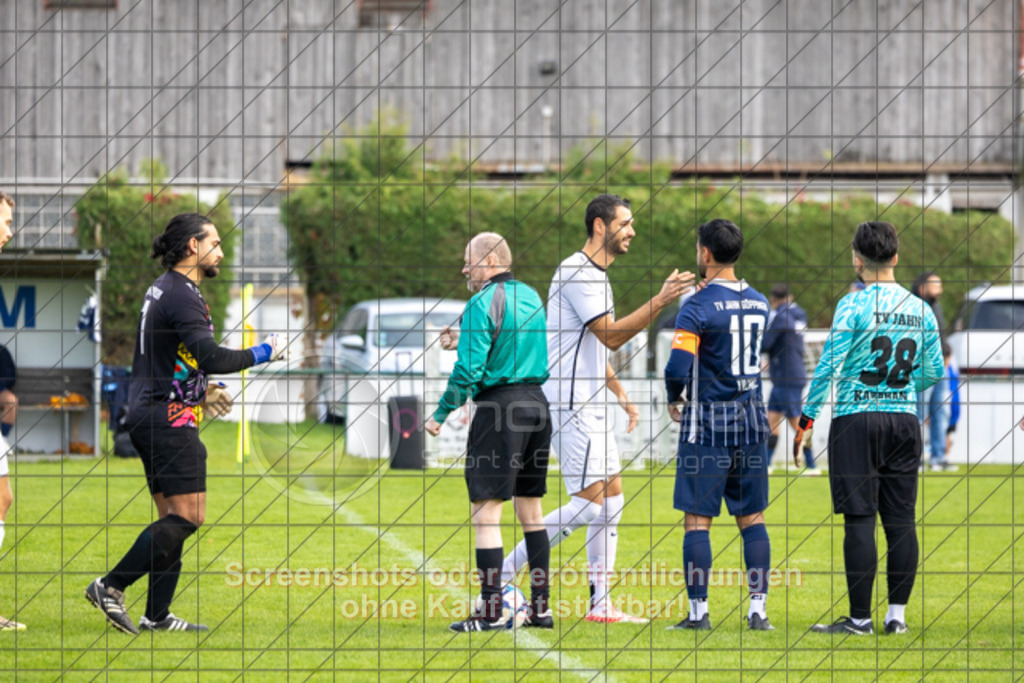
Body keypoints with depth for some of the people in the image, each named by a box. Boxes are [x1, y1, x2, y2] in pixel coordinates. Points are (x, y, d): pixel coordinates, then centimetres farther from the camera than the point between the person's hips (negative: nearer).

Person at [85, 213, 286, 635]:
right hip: (170, 420, -10)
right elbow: (211, 357, -25)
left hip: (148, 416, 10)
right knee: (187, 517, -11)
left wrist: (197, 391, 31)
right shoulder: (182, 295, -15)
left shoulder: (161, 290, 17)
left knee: (172, 518, 9)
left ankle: (157, 615, 6)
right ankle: (111, 586, -12)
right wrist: (261, 353, -13)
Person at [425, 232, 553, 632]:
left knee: (486, 513, -6)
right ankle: (540, 607, 13)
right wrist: (464, 340, 25)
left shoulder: (483, 303, -11)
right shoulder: (531, 296, 13)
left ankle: (491, 612, -10)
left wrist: (441, 414, -7)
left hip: (498, 407, -8)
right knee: (531, 512, 13)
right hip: (536, 403, 8)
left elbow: (470, 370, -16)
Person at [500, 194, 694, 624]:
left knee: (612, 499, 8)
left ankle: (600, 604, 10)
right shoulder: (576, 273, -15)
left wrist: (621, 395, 23)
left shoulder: (595, 275, 18)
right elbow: (611, 335, -21)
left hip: (589, 407, 10)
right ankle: (504, 573, -7)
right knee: (590, 503, -13)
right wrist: (660, 302, -24)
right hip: (569, 406, -10)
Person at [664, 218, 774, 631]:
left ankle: (699, 611, -1)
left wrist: (674, 401, -2)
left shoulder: (699, 306, -13)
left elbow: (678, 368, -21)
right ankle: (758, 609, 4)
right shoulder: (758, 303, 7)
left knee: (697, 520, 0)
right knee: (752, 518, 8)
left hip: (708, 425, -5)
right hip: (752, 419, 5)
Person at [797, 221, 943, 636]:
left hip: (857, 419, -4)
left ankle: (860, 618, -3)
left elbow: (829, 367, -11)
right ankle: (897, 614, 8)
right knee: (900, 520, 6)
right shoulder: (921, 310, 6)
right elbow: (934, 372, 13)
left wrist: (807, 419, -4)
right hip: (904, 421, 4)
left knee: (860, 520, -3)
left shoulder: (854, 305, -8)